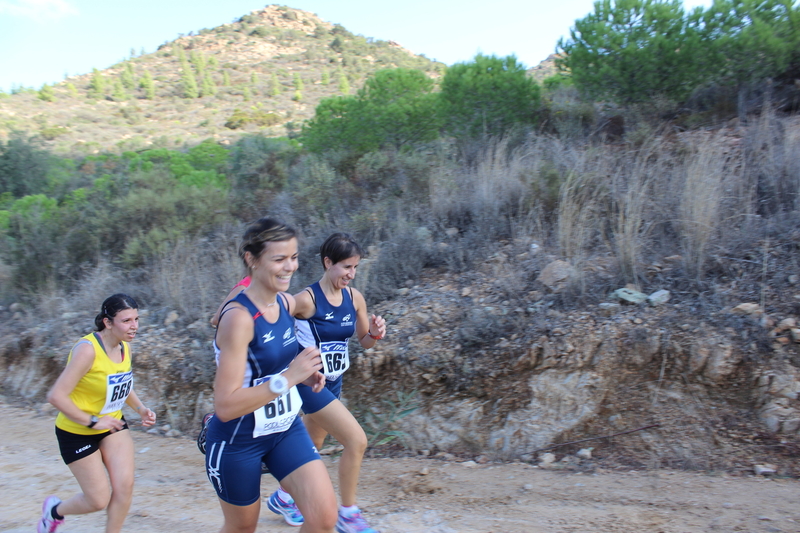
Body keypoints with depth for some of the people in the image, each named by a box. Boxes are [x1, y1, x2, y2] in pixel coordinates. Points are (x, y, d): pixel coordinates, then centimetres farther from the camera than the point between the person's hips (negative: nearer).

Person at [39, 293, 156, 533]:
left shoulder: (125, 347, -3)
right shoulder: (87, 349, -26)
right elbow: (56, 396, -28)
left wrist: (141, 409, -1)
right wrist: (92, 421, -23)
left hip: (112, 424, 6)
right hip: (77, 432, -6)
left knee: (125, 485, -8)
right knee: (99, 500, 2)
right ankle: (54, 510, 34)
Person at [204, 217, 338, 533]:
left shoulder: (287, 302, -4)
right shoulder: (238, 316, -25)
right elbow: (225, 406, -27)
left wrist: (305, 374, -5)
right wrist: (288, 378, -33)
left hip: (286, 428, 6)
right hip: (238, 440, -5)